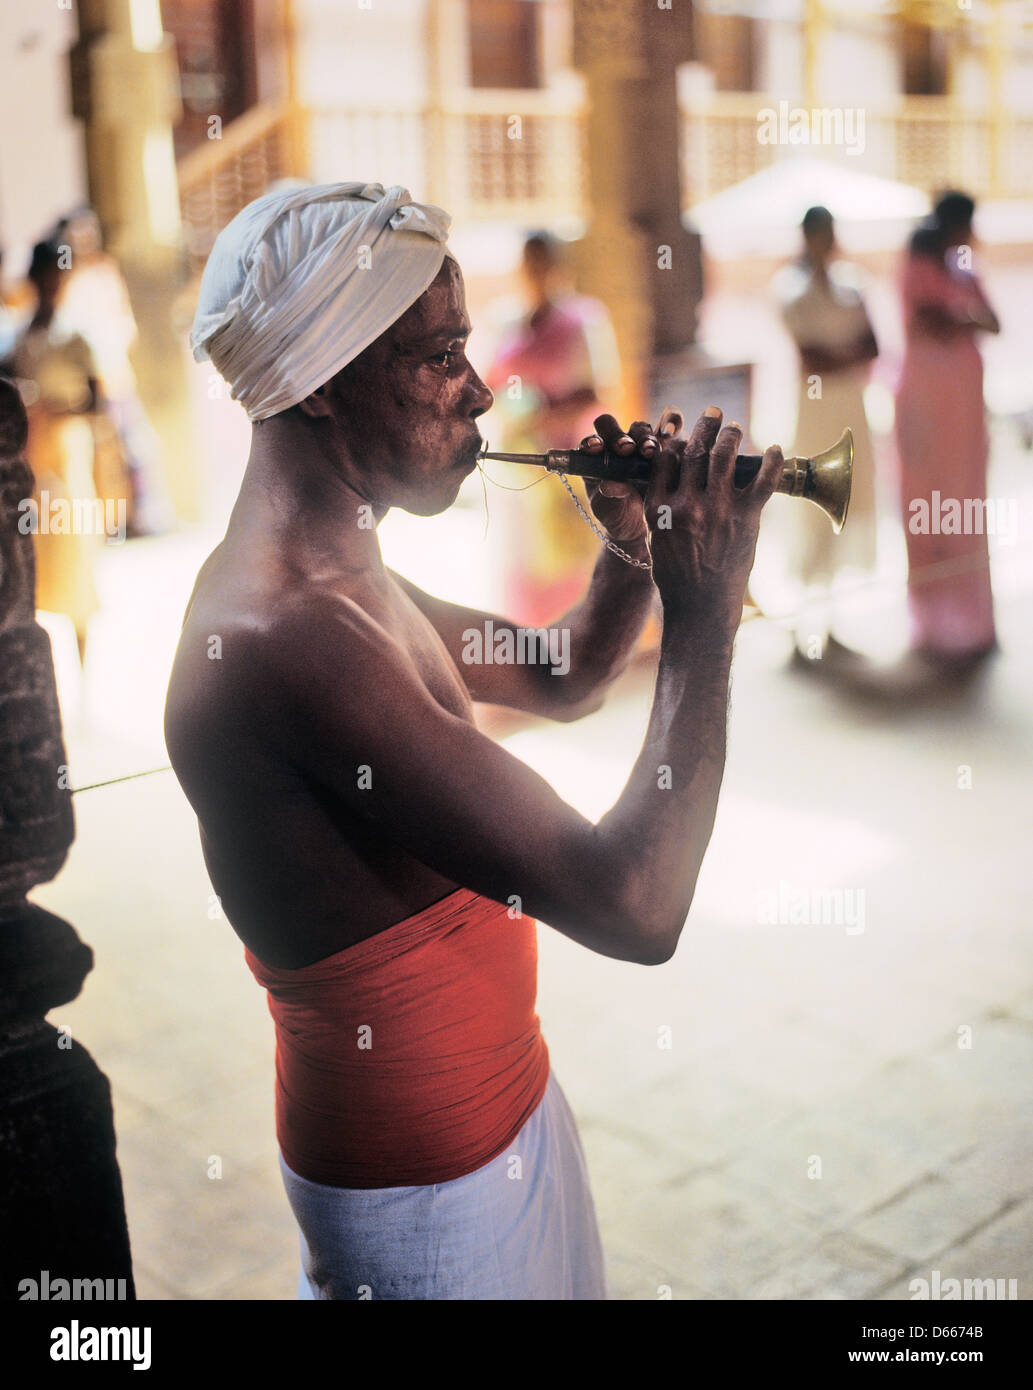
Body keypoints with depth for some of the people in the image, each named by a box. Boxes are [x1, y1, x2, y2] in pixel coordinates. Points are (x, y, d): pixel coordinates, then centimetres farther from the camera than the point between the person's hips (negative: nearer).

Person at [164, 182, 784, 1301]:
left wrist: (635, 548, -3)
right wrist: (702, 616, -24)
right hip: (424, 1188, -9)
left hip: (503, 1097, 9)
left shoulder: (348, 583, 2)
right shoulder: (280, 634, -32)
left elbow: (560, 680, 16)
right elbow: (634, 906, -34)